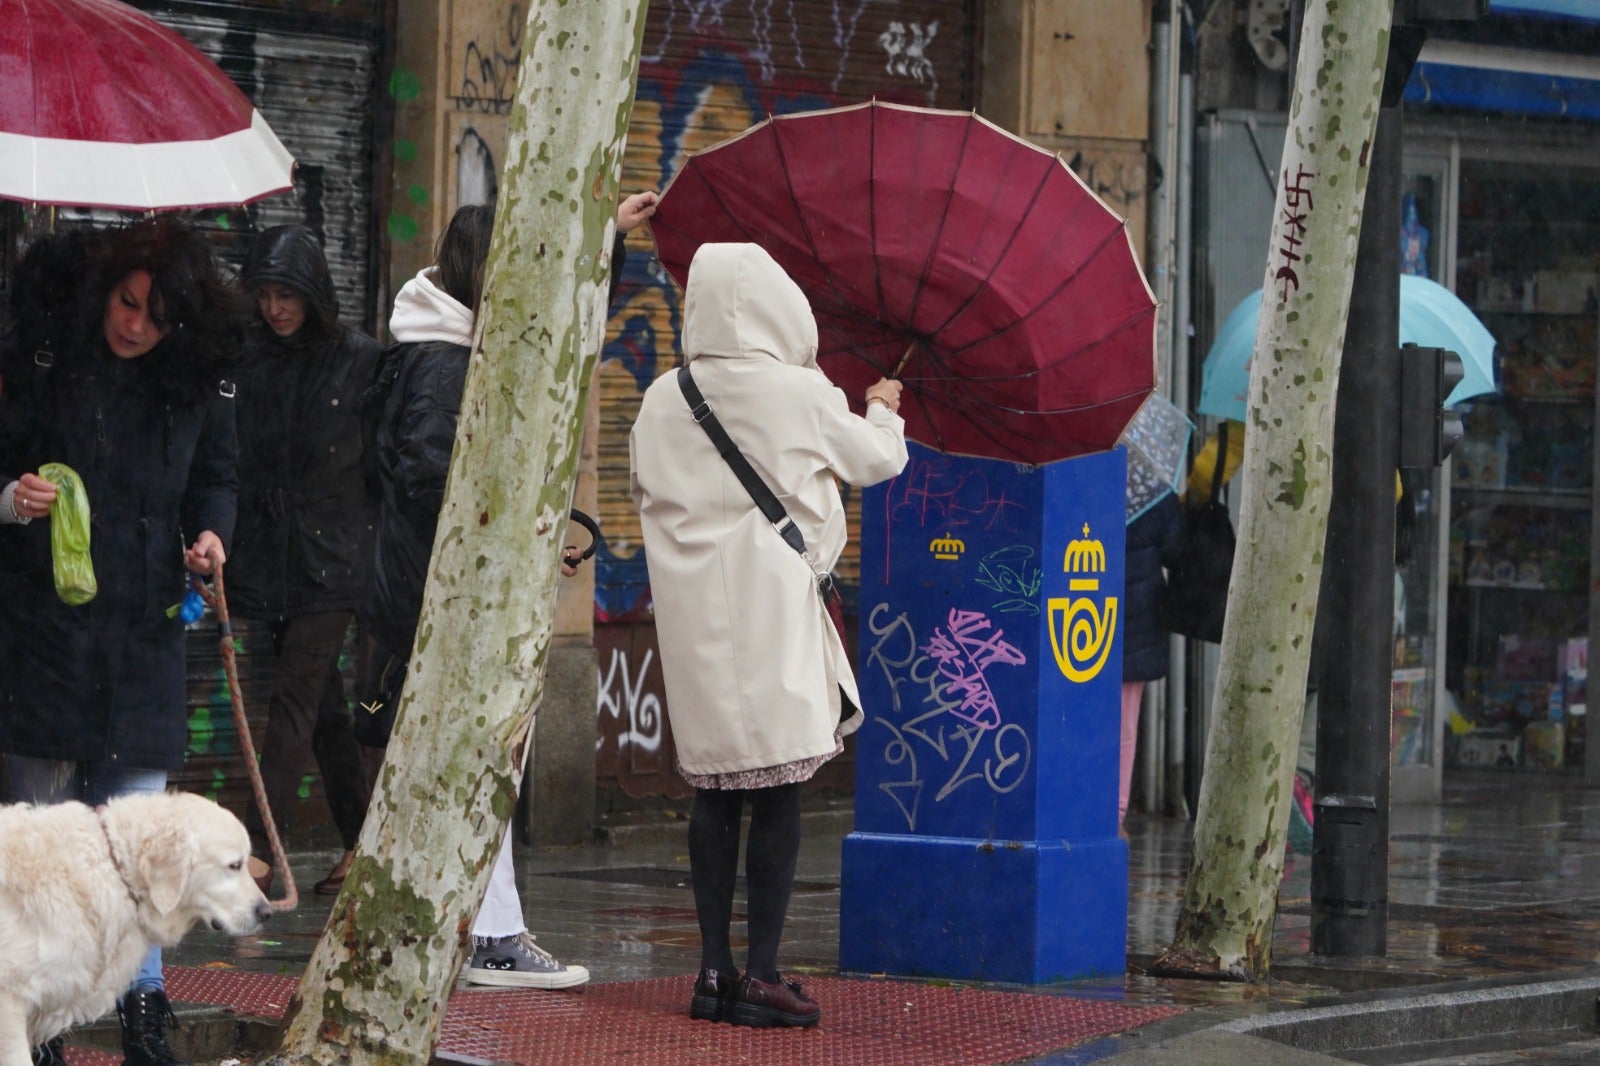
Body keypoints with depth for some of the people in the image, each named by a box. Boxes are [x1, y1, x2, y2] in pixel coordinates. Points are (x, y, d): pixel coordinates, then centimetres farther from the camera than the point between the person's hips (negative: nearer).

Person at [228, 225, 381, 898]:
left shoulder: (359, 360, -4)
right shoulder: (248, 357, 5)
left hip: (333, 552, -4)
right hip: (268, 550, 4)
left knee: (295, 697, -11)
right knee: (323, 702, 10)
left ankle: (259, 850, -15)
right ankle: (360, 842, 19)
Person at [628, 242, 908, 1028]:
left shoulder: (663, 400, 4)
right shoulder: (799, 393, -7)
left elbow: (646, 490, 14)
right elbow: (878, 461, 7)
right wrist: (883, 410, 28)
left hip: (693, 610, 5)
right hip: (770, 603, -5)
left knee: (714, 792, 9)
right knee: (777, 789, -2)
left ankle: (714, 969, 10)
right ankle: (762, 975, -4)